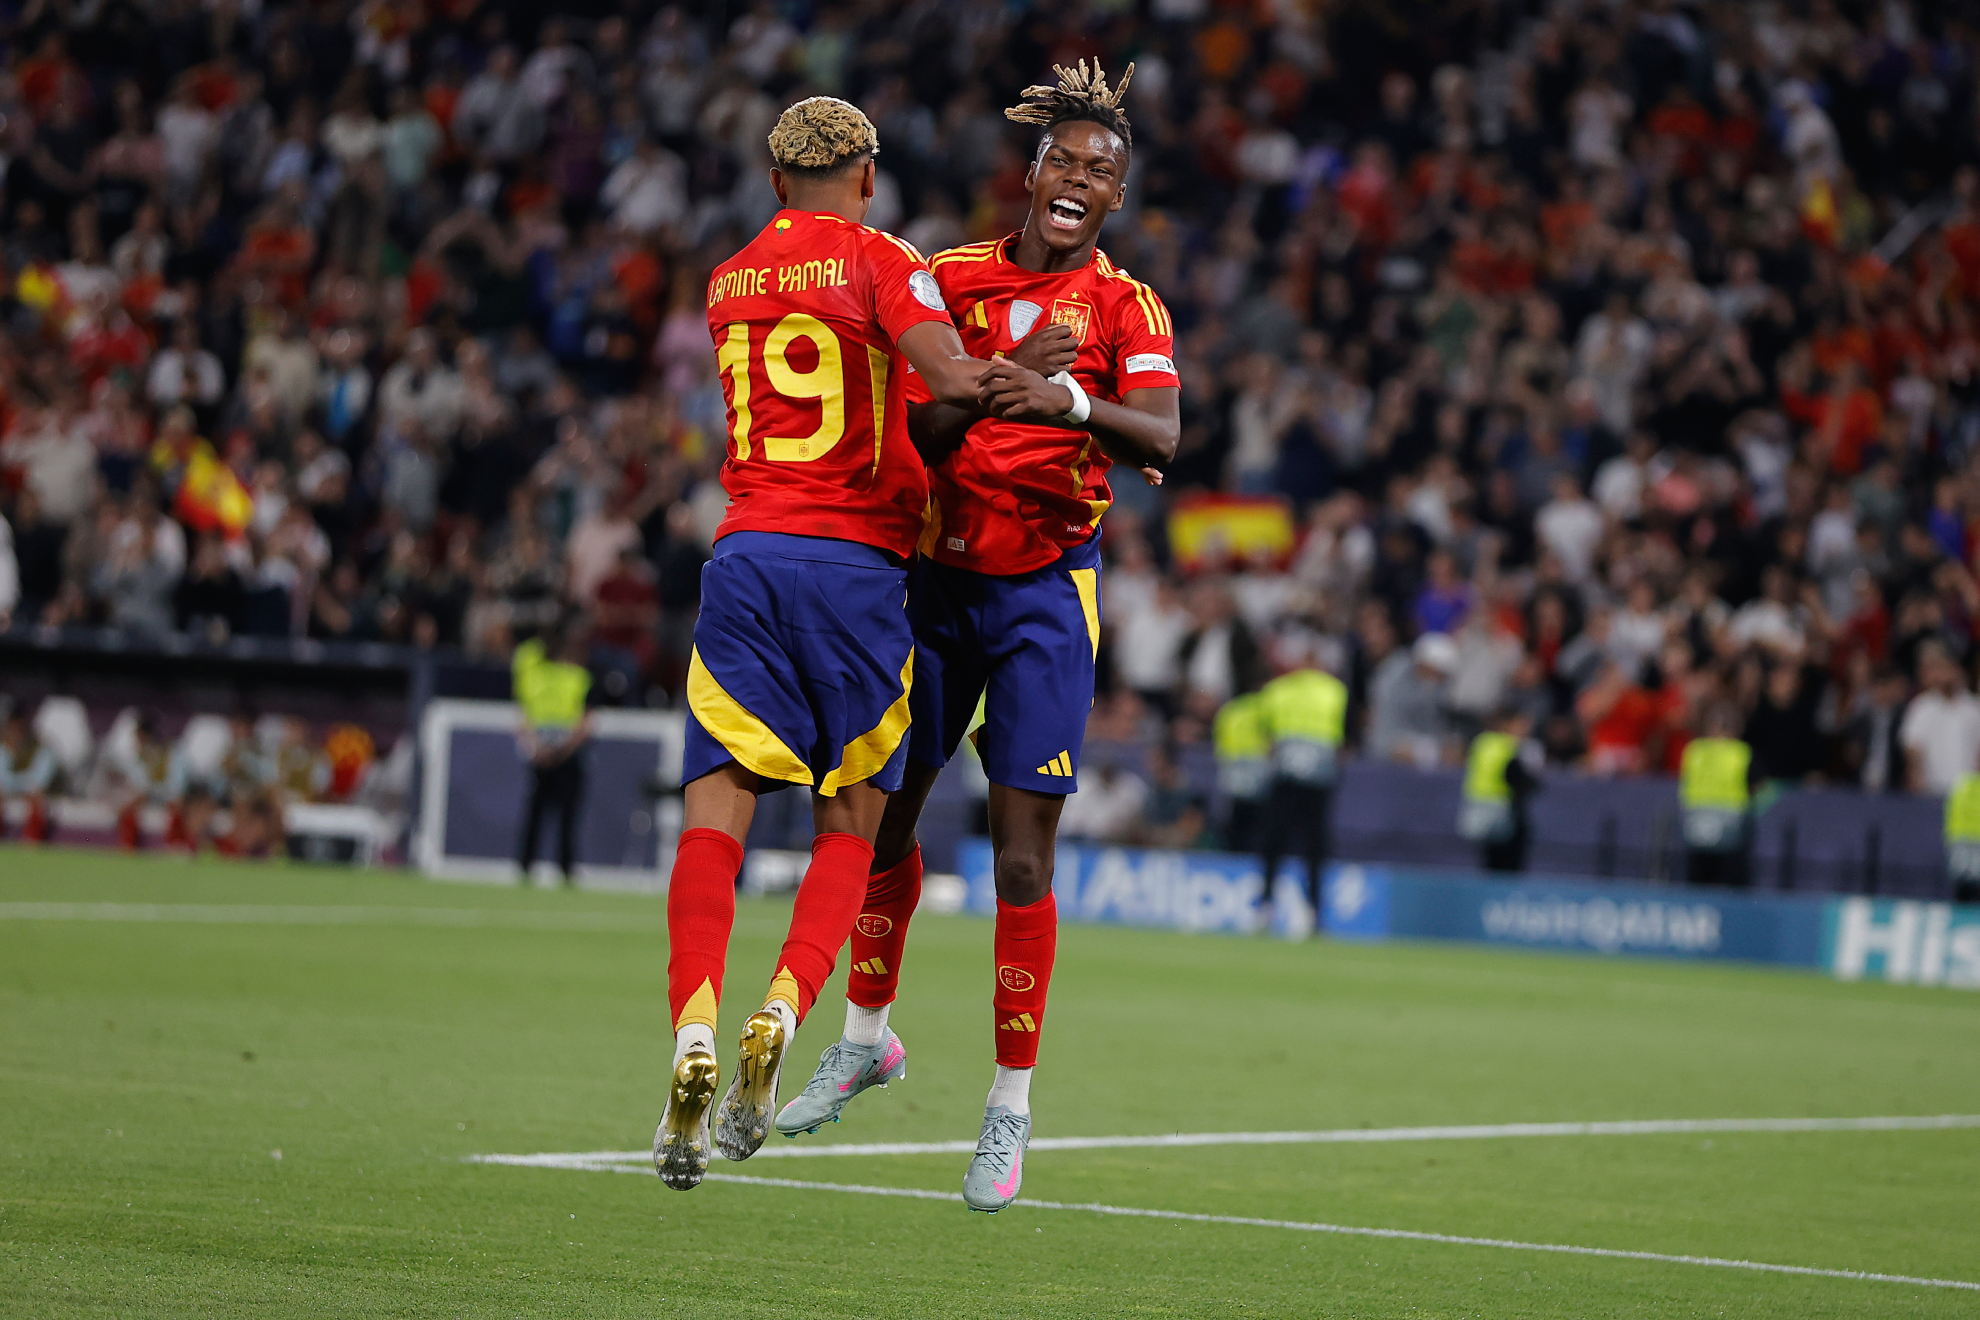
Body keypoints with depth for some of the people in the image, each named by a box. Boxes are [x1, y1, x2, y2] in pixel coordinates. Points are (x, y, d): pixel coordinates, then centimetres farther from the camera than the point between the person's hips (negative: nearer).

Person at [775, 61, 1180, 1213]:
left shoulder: (1127, 307, -2)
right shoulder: (952, 279, 4)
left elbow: (1160, 435, -20)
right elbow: (910, 424, -5)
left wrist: (1071, 402, -40)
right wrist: (1001, 381, -25)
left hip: (1046, 593, -3)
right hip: (936, 578, 3)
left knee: (1023, 853, -7)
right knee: (885, 811, 10)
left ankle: (1012, 1105, 1)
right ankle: (867, 1037, 33)